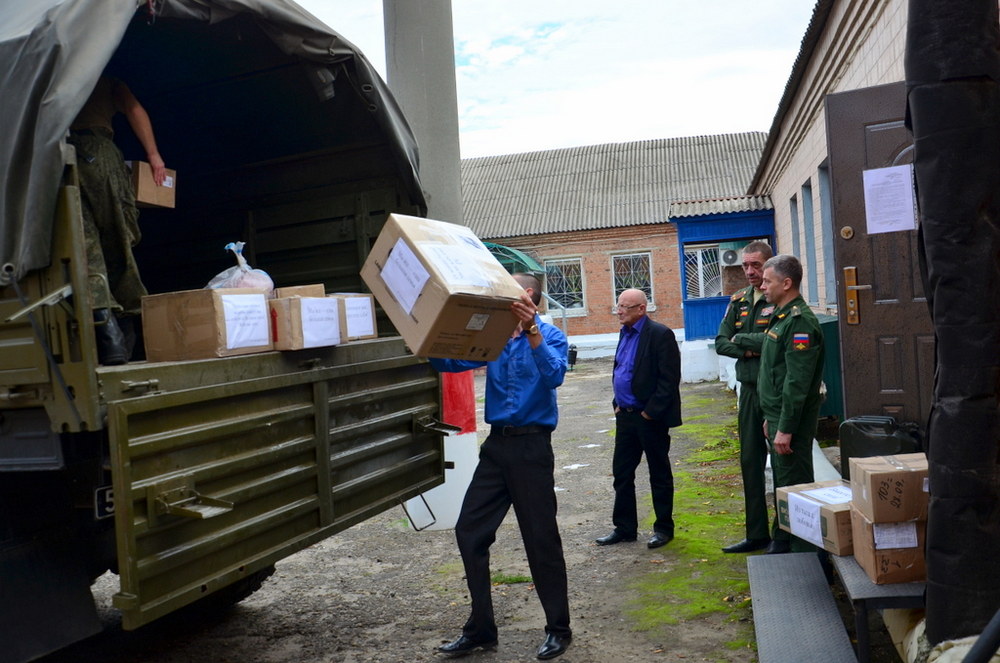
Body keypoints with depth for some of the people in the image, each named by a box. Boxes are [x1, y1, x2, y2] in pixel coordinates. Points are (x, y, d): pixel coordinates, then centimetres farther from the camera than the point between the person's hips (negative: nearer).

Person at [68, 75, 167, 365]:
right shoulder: (108, 83, 26)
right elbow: (134, 110, 13)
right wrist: (153, 154, 12)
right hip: (99, 152, 0)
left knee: (83, 242, -11)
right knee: (115, 240, 6)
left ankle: (106, 327, -27)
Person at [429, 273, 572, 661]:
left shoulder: (550, 336, -6)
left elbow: (554, 376, -25)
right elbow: (450, 362, 4)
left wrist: (531, 331, -35)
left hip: (531, 446, -6)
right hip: (496, 444, 7)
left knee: (541, 539, 2)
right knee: (469, 531, 6)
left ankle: (558, 629, 19)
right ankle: (481, 628, 18)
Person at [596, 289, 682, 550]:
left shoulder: (660, 334, -14)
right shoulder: (625, 333, 11)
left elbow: (669, 379, -17)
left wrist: (650, 412, -18)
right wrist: (617, 403, 9)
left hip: (650, 417, -8)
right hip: (625, 415, 8)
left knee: (659, 474, 7)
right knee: (621, 472, 11)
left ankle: (664, 528, 20)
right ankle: (624, 528, 22)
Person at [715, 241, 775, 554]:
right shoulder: (739, 300, 12)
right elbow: (720, 342, 9)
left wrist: (741, 340, -8)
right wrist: (748, 350, -10)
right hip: (749, 388, 8)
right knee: (750, 461, 12)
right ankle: (757, 533, 23)